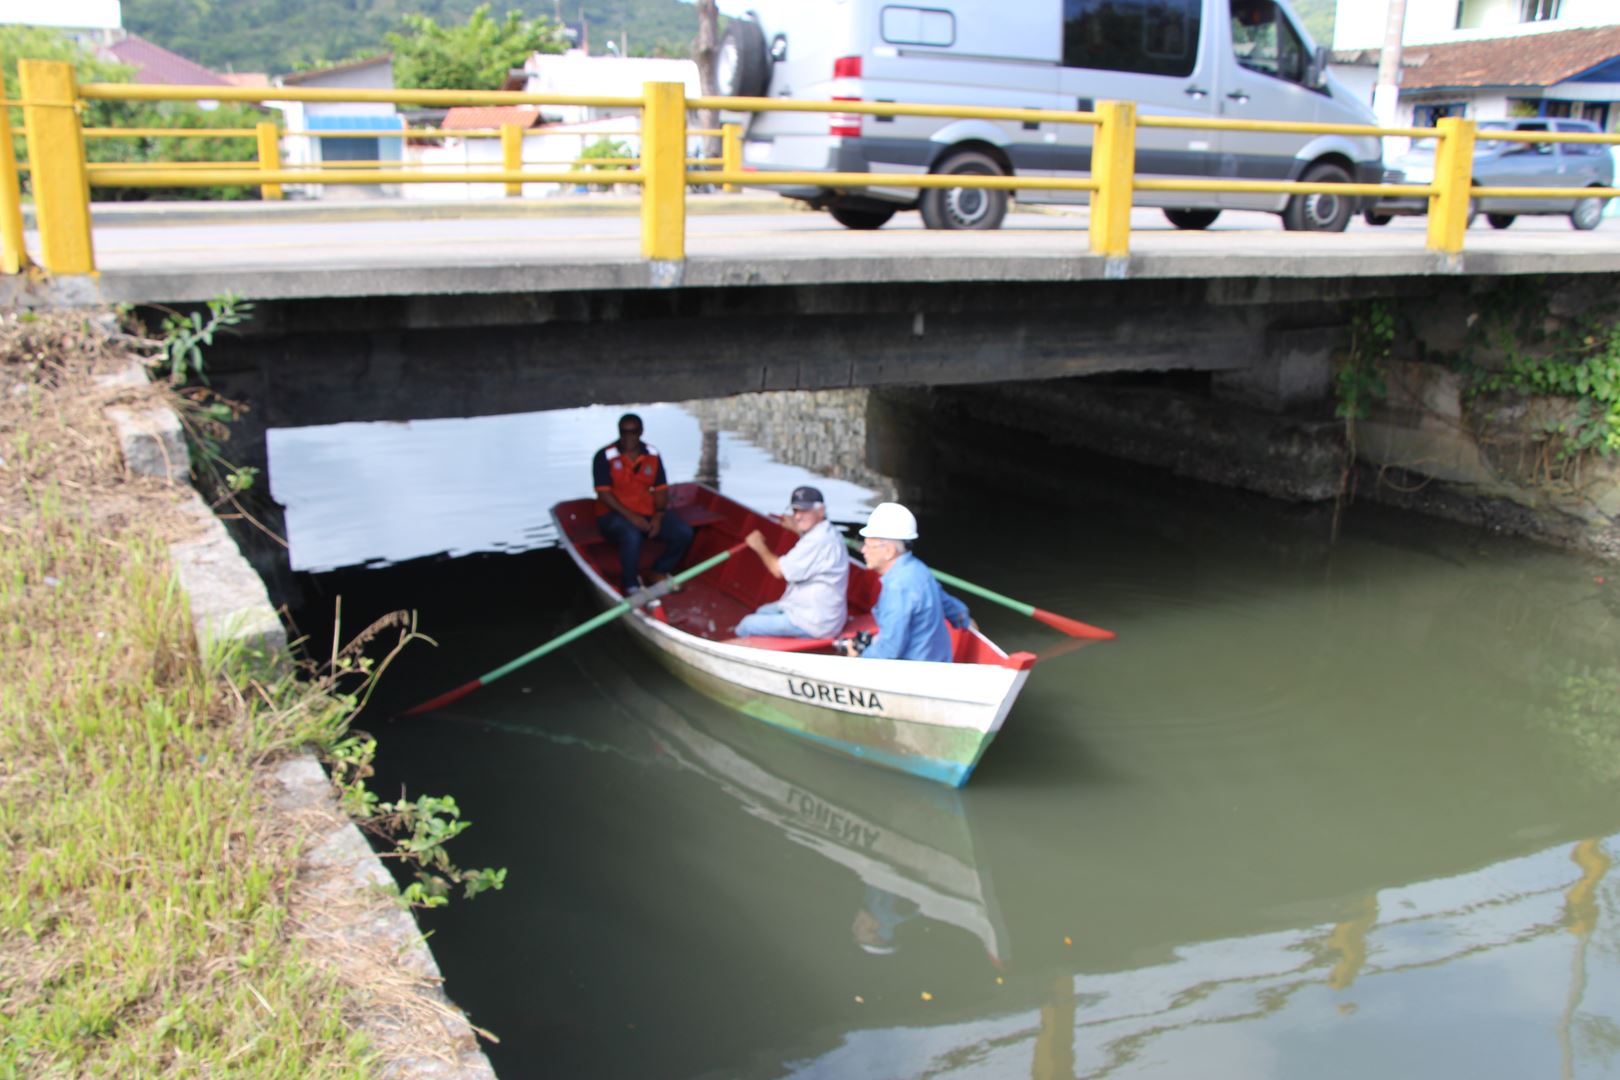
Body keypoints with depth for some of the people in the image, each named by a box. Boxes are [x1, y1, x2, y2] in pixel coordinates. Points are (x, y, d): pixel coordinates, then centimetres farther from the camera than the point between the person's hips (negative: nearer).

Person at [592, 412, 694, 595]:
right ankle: (631, 587, -19)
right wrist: (631, 516, -22)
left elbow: (661, 490, 7)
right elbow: (603, 494, -13)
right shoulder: (604, 457, -8)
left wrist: (658, 517, -11)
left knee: (684, 533, -16)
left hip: (649, 512, 5)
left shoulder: (653, 456, 7)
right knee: (632, 536, -38)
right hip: (615, 514, -5)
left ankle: (659, 573, 6)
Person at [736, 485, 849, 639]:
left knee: (746, 626, -7)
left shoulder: (818, 540, -26)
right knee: (763, 612, 29)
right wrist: (797, 529, 17)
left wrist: (760, 546, -3)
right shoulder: (825, 533, 6)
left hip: (813, 625, -11)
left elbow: (779, 570, -21)